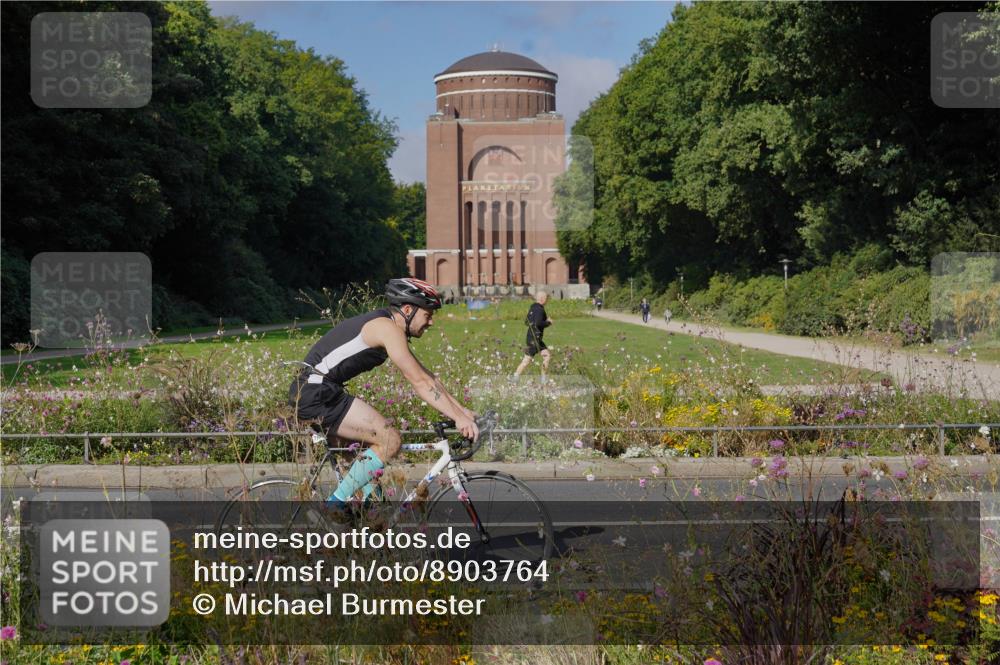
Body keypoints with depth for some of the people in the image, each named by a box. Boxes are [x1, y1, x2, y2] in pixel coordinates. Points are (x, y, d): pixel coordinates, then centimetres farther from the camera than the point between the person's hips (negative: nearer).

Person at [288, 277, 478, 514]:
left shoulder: (387, 327, 17)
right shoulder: (388, 328, -13)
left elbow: (425, 376, 20)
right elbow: (419, 381, -19)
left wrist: (462, 410, 15)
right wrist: (458, 418, -20)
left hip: (312, 392, 11)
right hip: (317, 394, -11)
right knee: (389, 440, -13)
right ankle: (335, 506, -9)